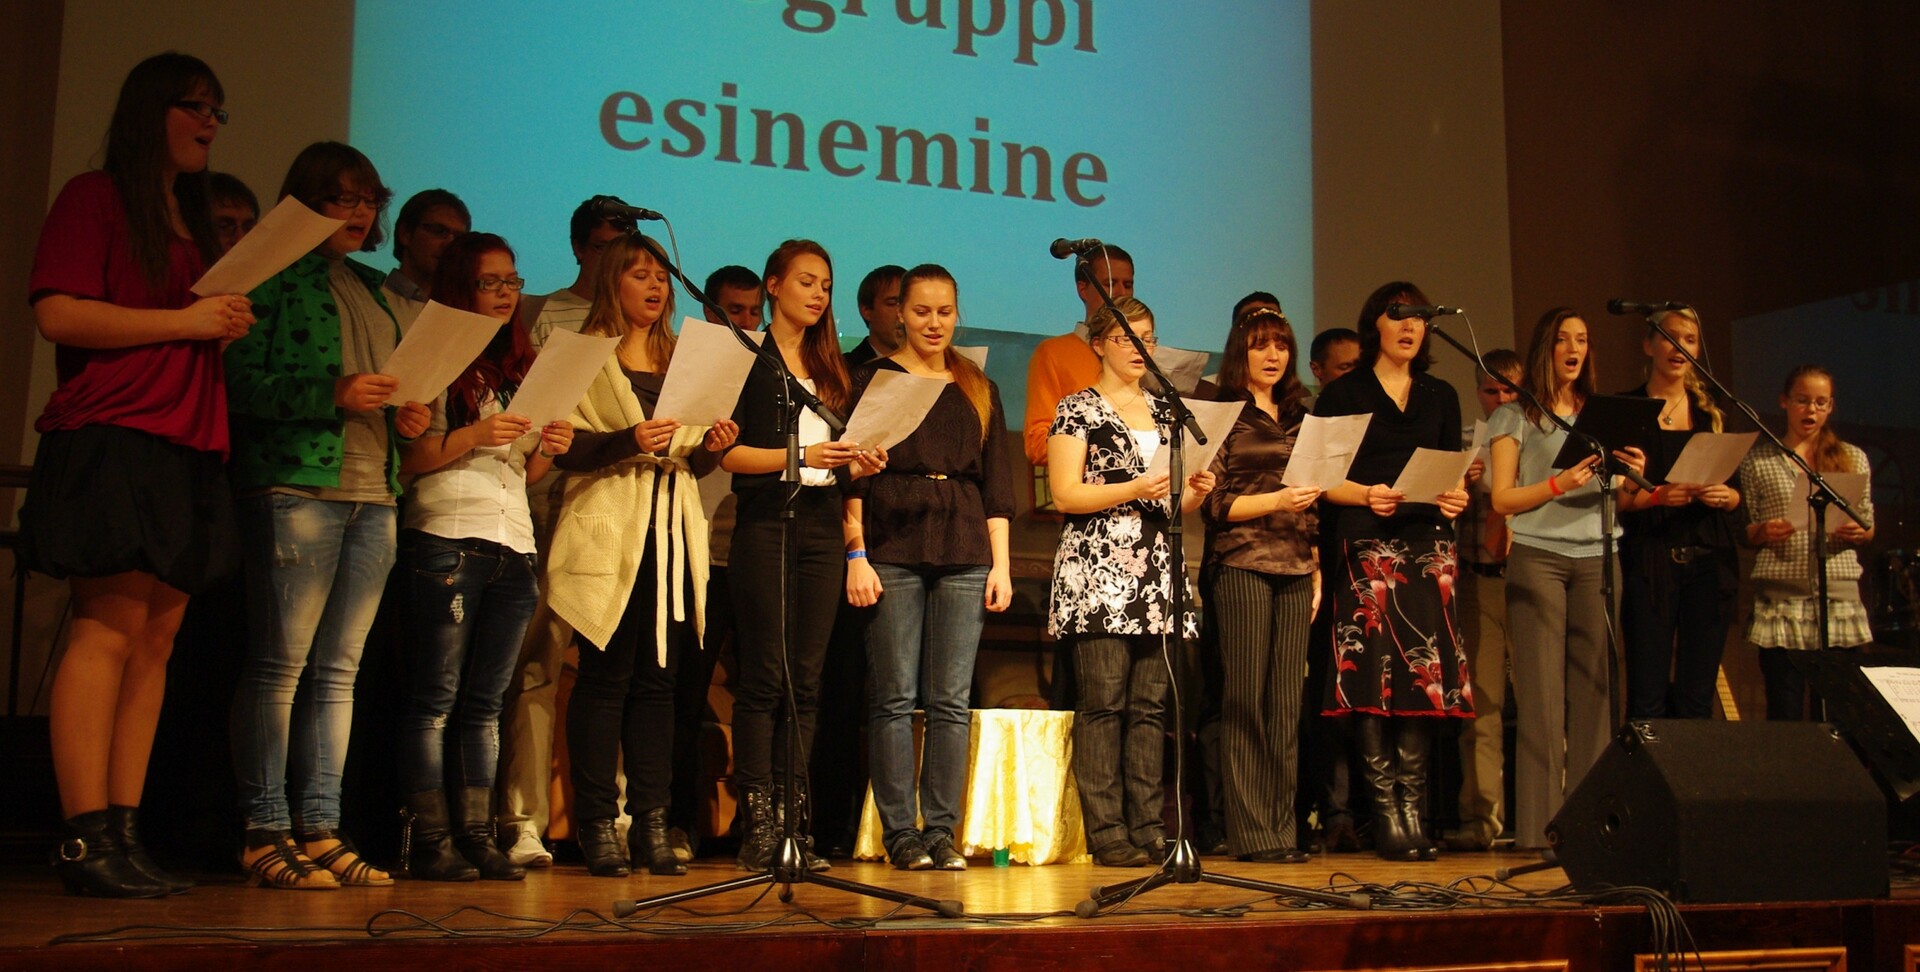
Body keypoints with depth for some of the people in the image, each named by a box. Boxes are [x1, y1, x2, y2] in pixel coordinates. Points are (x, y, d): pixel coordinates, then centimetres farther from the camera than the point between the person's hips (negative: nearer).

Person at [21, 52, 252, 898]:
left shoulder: (195, 223, 25)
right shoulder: (95, 197, 3)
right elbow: (59, 314, -10)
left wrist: (231, 325, 10)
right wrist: (188, 322, -10)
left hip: (190, 450, 8)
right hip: (112, 439, -8)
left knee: (157, 640, 2)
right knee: (110, 630, -13)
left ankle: (124, 834, 3)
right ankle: (85, 839, -11)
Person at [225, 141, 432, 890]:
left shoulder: (372, 287, 22)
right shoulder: (274, 277, 1)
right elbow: (240, 382, -9)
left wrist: (409, 417, 5)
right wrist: (332, 395, -19)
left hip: (374, 494, 7)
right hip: (296, 485, -7)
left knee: (338, 670, 6)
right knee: (279, 664, -6)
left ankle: (320, 828, 10)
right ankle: (266, 833, 0)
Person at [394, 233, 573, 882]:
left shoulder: (522, 365, 20)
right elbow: (407, 458, -6)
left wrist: (549, 450, 1)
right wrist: (474, 436, -18)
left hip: (514, 545, 6)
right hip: (446, 539, -6)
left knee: (485, 702, 6)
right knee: (435, 699, -4)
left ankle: (477, 837, 7)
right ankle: (429, 841, -1)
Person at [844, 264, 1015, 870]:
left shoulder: (978, 390, 17)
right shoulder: (873, 380, 8)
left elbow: (997, 483, 15)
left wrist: (1001, 564, 7)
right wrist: (856, 554, -7)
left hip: (964, 553, 3)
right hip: (892, 549, -2)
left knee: (952, 700, 1)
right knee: (894, 698, -3)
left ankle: (942, 830, 7)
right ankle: (900, 831, 4)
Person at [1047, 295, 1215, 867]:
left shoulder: (1165, 412, 19)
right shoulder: (1078, 409, 3)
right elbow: (1065, 494, -6)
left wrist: (1196, 491, 0)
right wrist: (1135, 488, -15)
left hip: (1158, 573, 5)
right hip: (1098, 571, -5)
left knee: (1151, 703, 2)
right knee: (1104, 701, -8)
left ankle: (1149, 827, 6)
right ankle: (1107, 833, -5)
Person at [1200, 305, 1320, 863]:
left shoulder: (1299, 419, 20)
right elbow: (1213, 503, -4)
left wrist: (1317, 569, 13)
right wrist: (1275, 502, -15)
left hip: (1295, 570, 5)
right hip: (1242, 566, -5)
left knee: (1287, 703, 3)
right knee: (1246, 701, -4)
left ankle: (1282, 830, 8)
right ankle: (1250, 833, 0)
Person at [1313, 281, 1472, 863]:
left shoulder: (1441, 397, 19)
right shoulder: (1342, 394, 7)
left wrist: (1456, 499, -4)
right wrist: (1367, 495, -16)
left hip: (1429, 547, 4)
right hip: (1366, 547, -4)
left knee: (1426, 676, -2)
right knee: (1373, 675, -9)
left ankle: (1412, 809, 3)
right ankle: (1386, 814, -4)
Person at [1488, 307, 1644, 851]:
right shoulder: (1515, 416, 7)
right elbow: (1502, 500, -1)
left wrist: (1634, 476, -5)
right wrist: (1560, 483, -16)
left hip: (1597, 557, 4)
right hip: (1537, 557, -4)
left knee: (1594, 689, -1)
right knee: (1543, 692, -7)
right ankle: (1540, 825, -6)